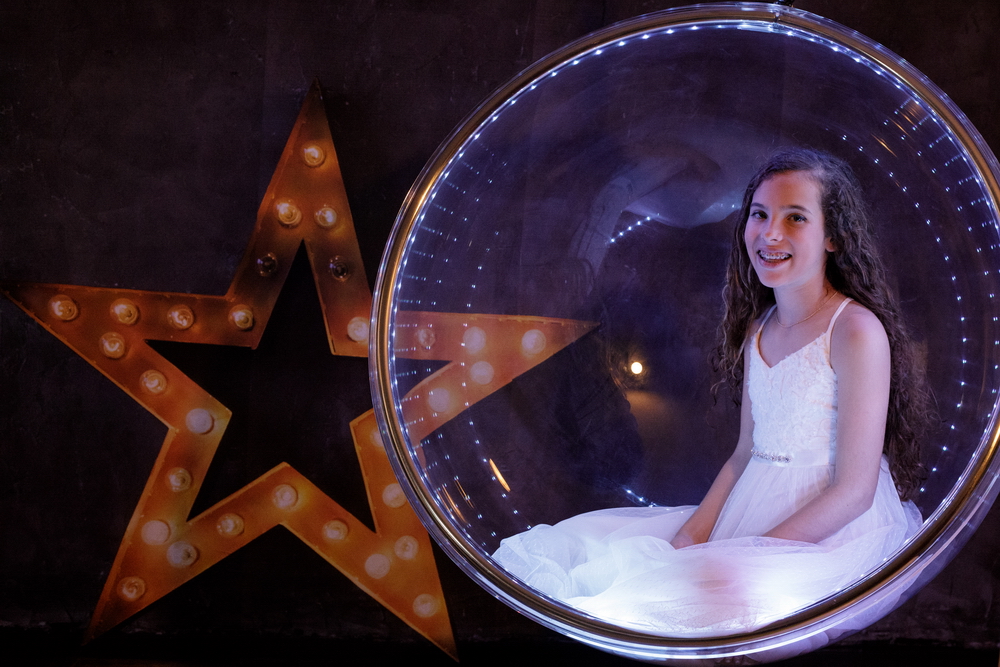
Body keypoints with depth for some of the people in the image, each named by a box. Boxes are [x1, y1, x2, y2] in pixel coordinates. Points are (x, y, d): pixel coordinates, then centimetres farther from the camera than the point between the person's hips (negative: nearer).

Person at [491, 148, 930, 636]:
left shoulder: (857, 330, -13)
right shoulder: (759, 328, 11)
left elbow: (854, 490, -14)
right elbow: (745, 453, 13)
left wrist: (747, 554, -17)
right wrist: (690, 539, -3)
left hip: (835, 533, -7)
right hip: (755, 514, 8)